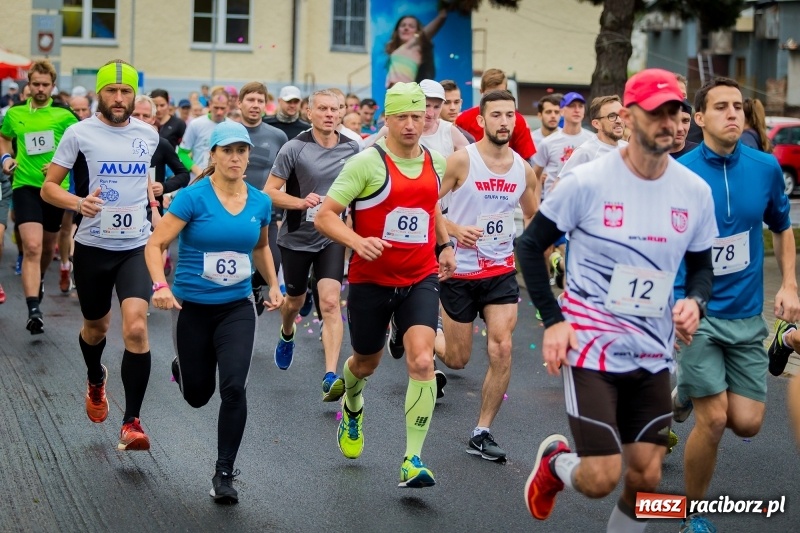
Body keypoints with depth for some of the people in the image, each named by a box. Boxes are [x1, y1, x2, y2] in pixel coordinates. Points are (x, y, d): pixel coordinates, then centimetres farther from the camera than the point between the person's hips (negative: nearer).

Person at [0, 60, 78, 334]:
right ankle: (34, 310, -23)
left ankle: (38, 280, 50)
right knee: (32, 246, -18)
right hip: (25, 186, -1)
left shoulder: (63, 113, -4)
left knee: (48, 246, 18)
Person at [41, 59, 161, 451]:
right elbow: (49, 187, -6)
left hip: (136, 246, 1)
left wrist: (154, 207, 10)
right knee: (96, 326, 17)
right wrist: (78, 202, -25)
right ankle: (96, 380, 52)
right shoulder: (80, 133, -7)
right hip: (93, 246, -1)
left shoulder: (149, 134, 4)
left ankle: (132, 422, -12)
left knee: (136, 326, -18)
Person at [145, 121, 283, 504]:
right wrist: (161, 286, -29)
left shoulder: (260, 202, 1)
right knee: (198, 396, 11)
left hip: (237, 308, 2)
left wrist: (273, 284, 10)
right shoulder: (194, 197, -13)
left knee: (234, 387, -16)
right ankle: (183, 370, 50)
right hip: (193, 308, -2)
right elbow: (155, 245, -14)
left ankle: (224, 474, -1)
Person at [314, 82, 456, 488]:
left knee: (422, 361, -18)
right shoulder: (366, 163, -12)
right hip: (371, 281, -2)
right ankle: (352, 408, 54)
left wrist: (444, 245, 14)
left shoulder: (435, 162, 4)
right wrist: (357, 241, -31)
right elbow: (324, 216, -14)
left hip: (421, 279, 2)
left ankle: (413, 459, -11)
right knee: (366, 363, 16)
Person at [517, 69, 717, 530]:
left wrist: (695, 301, -10)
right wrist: (553, 320, -11)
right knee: (600, 480, -8)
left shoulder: (695, 191, -1)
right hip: (592, 347, -4)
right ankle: (555, 461, 27)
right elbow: (531, 246, -3)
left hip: (653, 353, 4)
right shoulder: (588, 181, -13)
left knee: (646, 477, 5)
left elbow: (701, 266, 12)